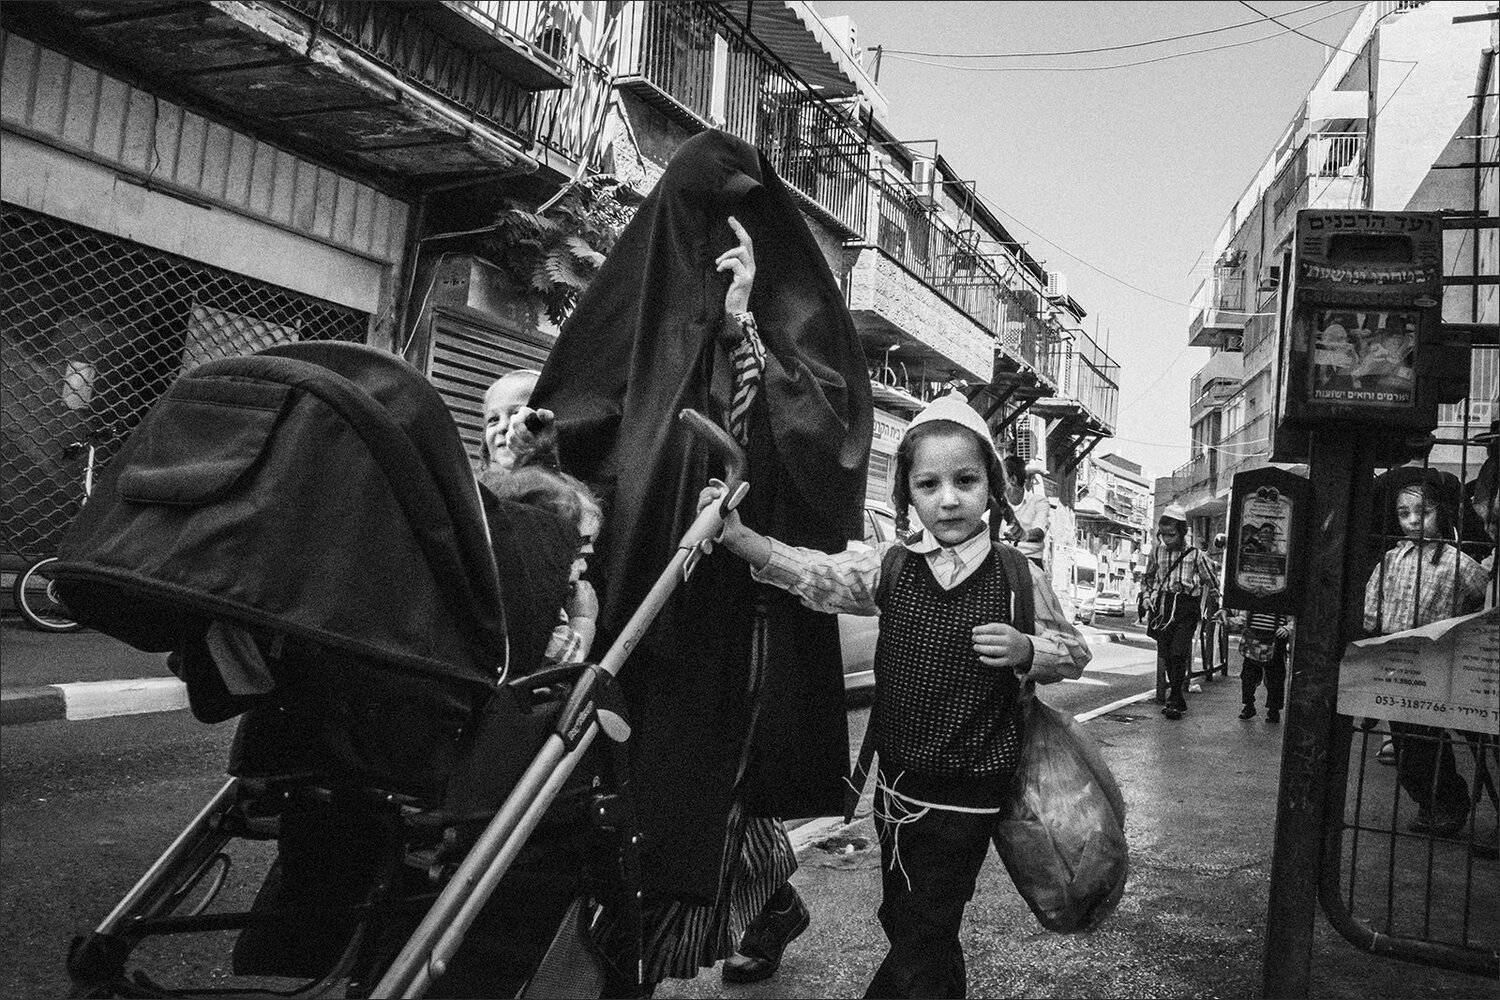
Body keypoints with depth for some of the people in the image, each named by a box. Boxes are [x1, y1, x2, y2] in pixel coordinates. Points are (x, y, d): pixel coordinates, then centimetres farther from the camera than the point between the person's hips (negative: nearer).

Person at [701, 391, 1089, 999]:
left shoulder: (1020, 579, -9)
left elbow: (1073, 652, 3)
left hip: (966, 795, -4)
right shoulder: (889, 567, -3)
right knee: (905, 921, 23)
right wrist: (740, 537, -32)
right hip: (897, 783, 4)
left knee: (918, 949, 1)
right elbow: (815, 575, -16)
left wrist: (1025, 651, -19)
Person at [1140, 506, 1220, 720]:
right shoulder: (1157, 551, 7)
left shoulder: (1195, 554, -3)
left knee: (1178, 653, -13)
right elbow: (1147, 577, 23)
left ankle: (1174, 700, -5)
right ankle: (1178, 700, 16)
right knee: (1165, 654, 4)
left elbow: (1212, 582, 4)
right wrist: (1146, 596, 7)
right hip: (1162, 606, 4)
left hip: (1186, 608, -4)